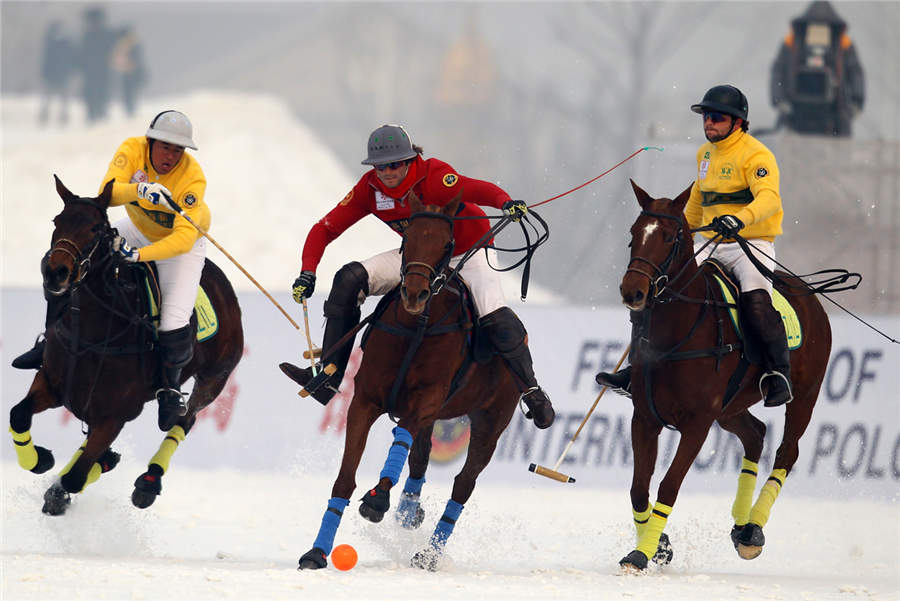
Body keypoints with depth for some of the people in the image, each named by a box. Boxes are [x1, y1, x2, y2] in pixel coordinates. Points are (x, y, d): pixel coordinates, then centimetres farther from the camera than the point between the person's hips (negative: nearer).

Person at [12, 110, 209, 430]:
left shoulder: (193, 178, -33)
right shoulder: (132, 151, -23)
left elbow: (184, 238, -40)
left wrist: (140, 254, -52)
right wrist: (140, 190, -55)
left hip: (182, 245, -4)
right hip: (139, 229, 4)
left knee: (174, 324, -21)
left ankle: (170, 390, 9)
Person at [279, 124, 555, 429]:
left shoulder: (433, 176, -29)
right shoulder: (370, 189, -14)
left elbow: (475, 189, -46)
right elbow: (326, 228, -10)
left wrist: (507, 202, -67)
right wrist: (307, 273, -24)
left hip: (469, 251, -5)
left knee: (495, 318, -29)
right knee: (350, 279, -15)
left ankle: (531, 390, -8)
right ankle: (328, 376, -13)